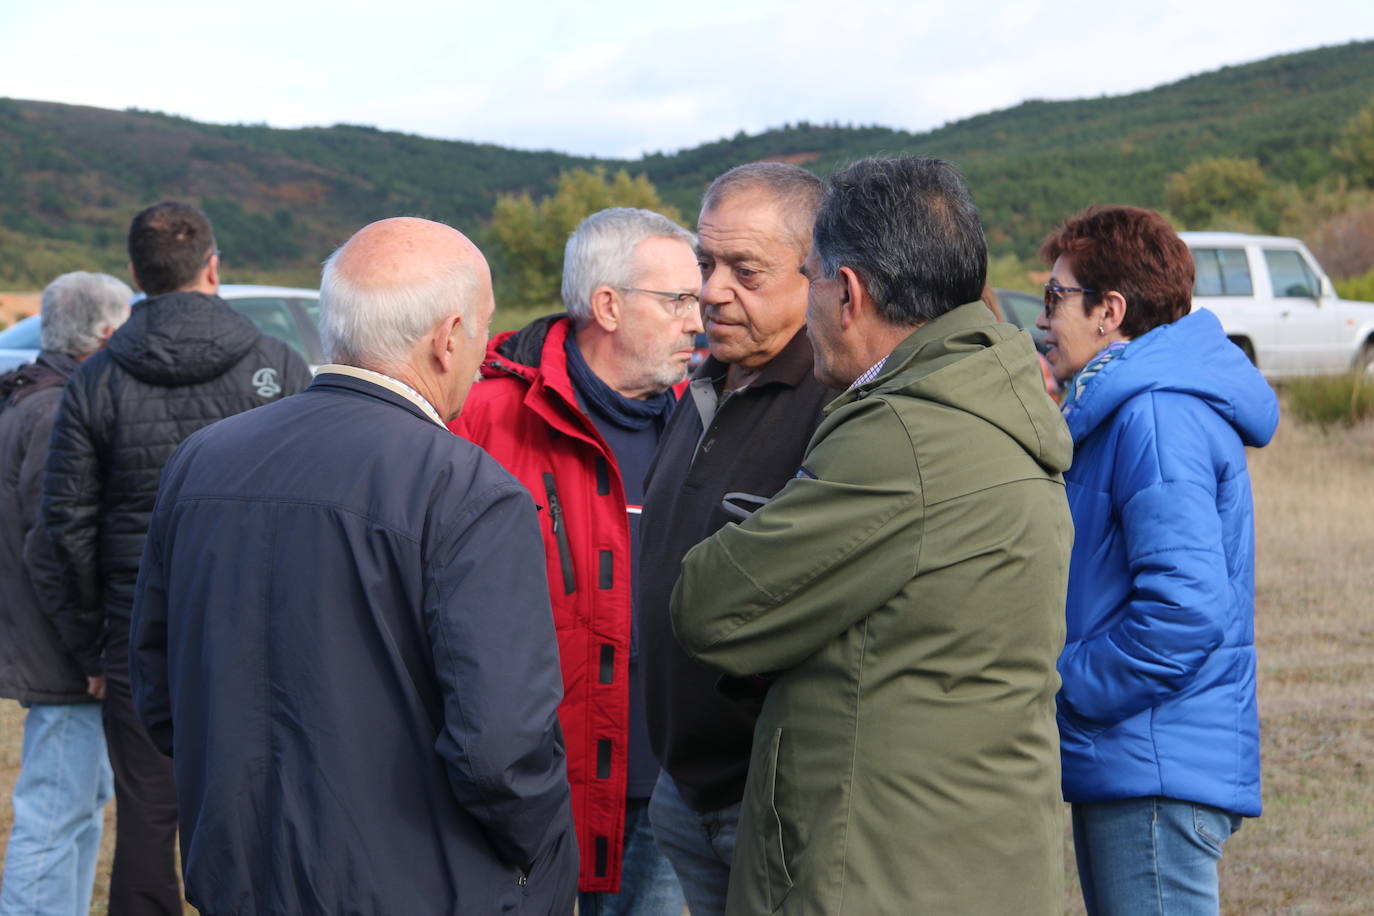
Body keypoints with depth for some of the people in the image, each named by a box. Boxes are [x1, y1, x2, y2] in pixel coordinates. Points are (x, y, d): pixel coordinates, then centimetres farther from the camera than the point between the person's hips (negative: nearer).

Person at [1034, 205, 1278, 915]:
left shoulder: (1159, 416, -18)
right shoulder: (1119, 410, 16)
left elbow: (1188, 605, -26)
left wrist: (1064, 681, -17)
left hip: (1157, 776, -11)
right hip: (1123, 767, 11)